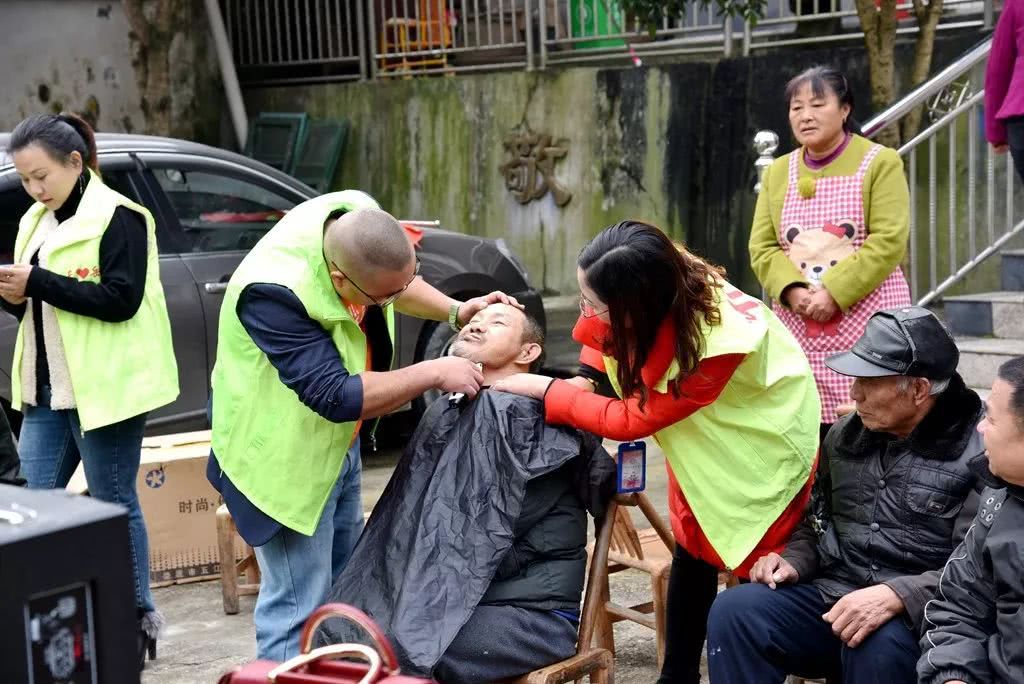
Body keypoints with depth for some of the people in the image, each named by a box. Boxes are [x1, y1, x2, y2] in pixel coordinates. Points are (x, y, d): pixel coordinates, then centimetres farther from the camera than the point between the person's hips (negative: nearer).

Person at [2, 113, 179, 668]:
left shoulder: (117, 218, -10)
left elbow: (121, 299, -18)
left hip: (103, 388, -7)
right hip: (46, 390, 8)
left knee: (114, 505, 1)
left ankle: (138, 621, 12)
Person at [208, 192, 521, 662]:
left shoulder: (360, 218, -16)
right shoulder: (274, 291, -38)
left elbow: (398, 277, 7)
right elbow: (336, 396, -36)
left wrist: (455, 311, -7)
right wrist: (435, 373, -31)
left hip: (338, 439, 8)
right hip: (284, 451, -8)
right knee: (300, 604, -5)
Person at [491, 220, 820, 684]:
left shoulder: (717, 341, -41)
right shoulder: (660, 284, -24)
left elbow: (631, 421, -30)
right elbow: (603, 332, 2)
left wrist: (544, 391, -24)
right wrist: (585, 378, -15)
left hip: (763, 444, -7)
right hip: (703, 437, 7)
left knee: (761, 572, 0)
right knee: (691, 554, 11)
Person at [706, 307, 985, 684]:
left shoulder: (980, 452, -7)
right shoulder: (845, 434, 13)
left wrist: (896, 595, -29)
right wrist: (793, 562, 4)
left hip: (919, 616, -5)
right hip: (831, 597, 5)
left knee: (877, 645, -38)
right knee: (733, 611, -20)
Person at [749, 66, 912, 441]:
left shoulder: (880, 163, 0)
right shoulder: (777, 173, 14)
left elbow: (889, 241, -10)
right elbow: (762, 247, 8)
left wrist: (833, 292, -18)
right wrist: (791, 290, -11)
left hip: (868, 322, -4)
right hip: (798, 326, 4)